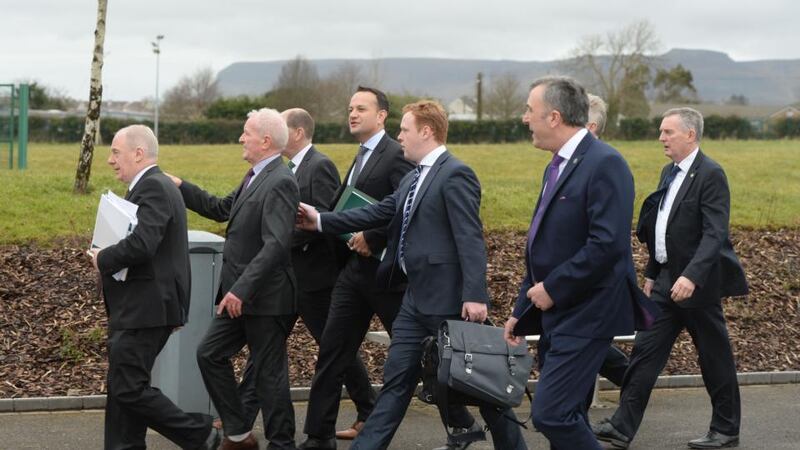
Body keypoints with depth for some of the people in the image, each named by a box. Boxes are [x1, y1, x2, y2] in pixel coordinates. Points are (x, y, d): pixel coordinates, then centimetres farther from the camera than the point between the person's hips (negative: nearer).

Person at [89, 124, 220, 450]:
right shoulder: (150, 186, 16)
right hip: (136, 309, 11)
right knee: (121, 387, 11)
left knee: (129, 387, -8)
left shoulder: (154, 187, -16)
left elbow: (142, 244, -29)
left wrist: (103, 259, -14)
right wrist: (108, 258, 6)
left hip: (144, 310, -11)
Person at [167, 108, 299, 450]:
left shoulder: (280, 183, -19)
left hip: (266, 298, -10)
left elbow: (276, 244, -28)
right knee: (210, 354, 12)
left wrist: (241, 289, -31)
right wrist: (180, 187, 14)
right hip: (241, 295, 10)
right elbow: (221, 209, 21)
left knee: (268, 373, -1)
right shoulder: (255, 176, 12)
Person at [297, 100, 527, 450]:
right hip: (417, 297, 9)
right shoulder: (414, 178, 15)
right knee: (396, 378, 10)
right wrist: (321, 221, 15)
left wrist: (475, 295, -27)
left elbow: (471, 238, -20)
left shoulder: (455, 174, -14)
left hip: (448, 298, -9)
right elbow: (379, 212, 17)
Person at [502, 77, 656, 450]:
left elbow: (608, 244, -25)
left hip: (584, 317, -10)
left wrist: (552, 289, -18)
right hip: (555, 315, 10)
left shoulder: (604, 164, -16)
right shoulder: (557, 166, 15)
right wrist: (522, 310, 16)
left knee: (551, 413, -16)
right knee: (566, 418, 13)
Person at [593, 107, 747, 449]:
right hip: (668, 281, 8)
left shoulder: (710, 175, -15)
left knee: (714, 357, 5)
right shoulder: (669, 172, 12)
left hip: (697, 283, -8)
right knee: (645, 350, 3)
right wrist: (652, 274, 19)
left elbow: (715, 234, -23)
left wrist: (691, 276, -33)